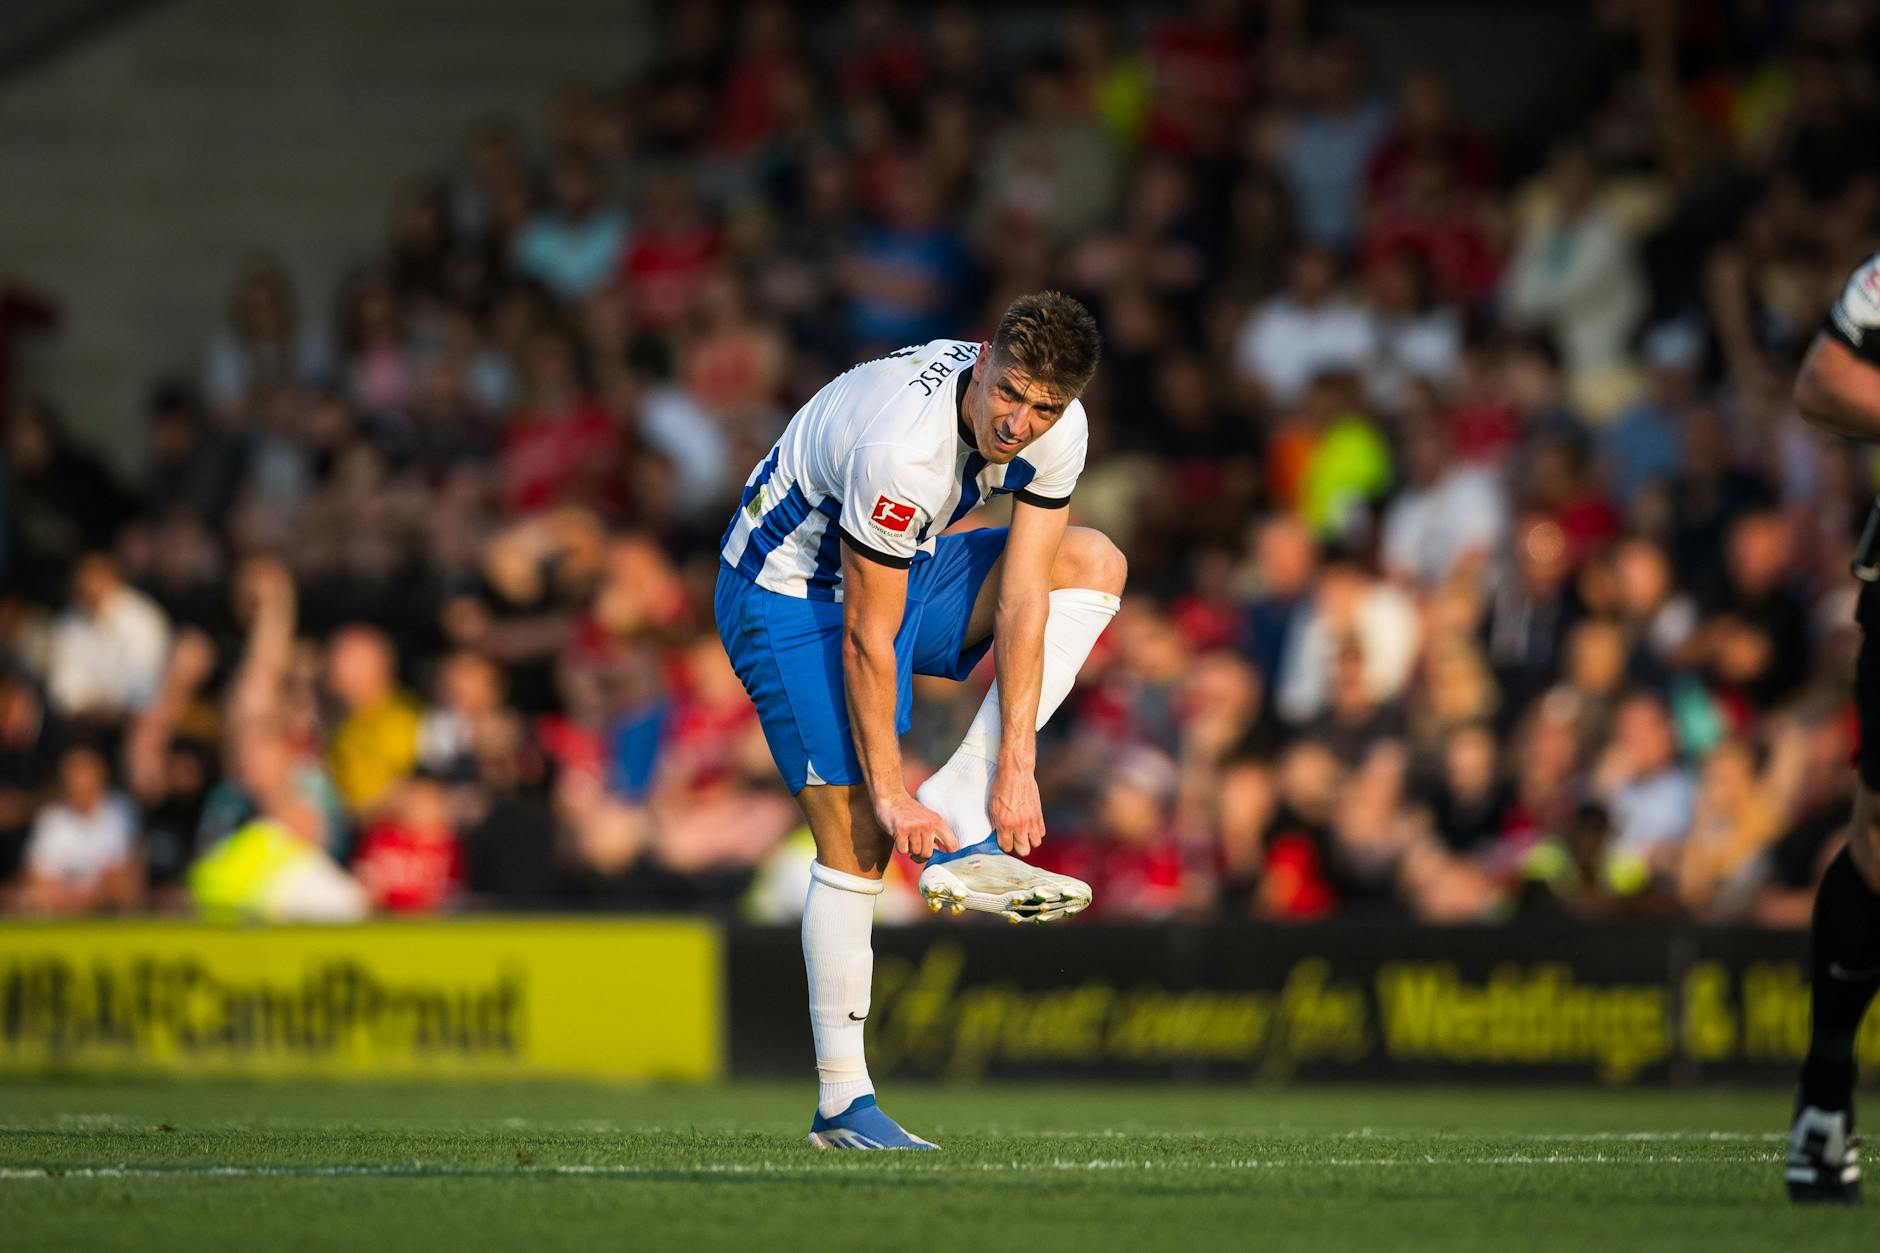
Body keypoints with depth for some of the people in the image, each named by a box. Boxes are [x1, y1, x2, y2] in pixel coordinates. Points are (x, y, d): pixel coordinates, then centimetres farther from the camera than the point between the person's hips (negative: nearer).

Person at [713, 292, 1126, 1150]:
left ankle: (964, 837, -12)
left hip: (899, 568, 7)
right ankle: (842, 1104, -4)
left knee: (1093, 565, -6)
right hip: (790, 593, -7)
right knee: (860, 838, -13)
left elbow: (1022, 600, -14)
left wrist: (1015, 766, -18)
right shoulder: (901, 449, -37)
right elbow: (866, 640, -29)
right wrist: (890, 792, -24)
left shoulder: (1058, 431, -16)